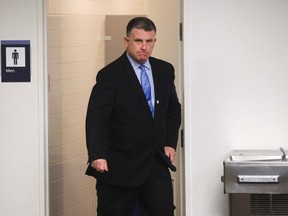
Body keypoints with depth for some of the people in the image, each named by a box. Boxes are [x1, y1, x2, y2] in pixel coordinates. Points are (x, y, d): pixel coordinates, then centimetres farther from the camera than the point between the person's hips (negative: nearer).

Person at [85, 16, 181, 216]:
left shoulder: (165, 70, 7)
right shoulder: (110, 75, -10)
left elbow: (173, 109, 20)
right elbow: (96, 119, -20)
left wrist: (170, 143, 7)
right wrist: (97, 156, -34)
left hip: (156, 162, 4)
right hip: (118, 166, -4)